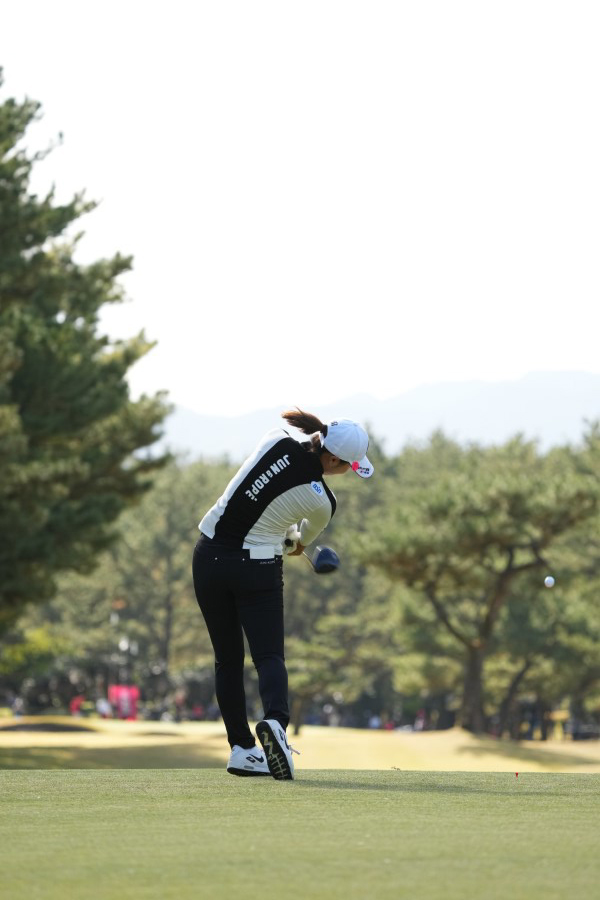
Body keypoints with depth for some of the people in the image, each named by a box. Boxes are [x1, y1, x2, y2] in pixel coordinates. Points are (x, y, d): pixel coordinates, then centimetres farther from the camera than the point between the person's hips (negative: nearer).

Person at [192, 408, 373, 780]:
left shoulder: (278, 439, -8)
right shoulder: (322, 501, -14)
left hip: (210, 557, 5)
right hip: (258, 568, -5)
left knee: (228, 659, 12)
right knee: (269, 655, -1)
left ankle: (242, 749, 11)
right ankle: (275, 721, -30)